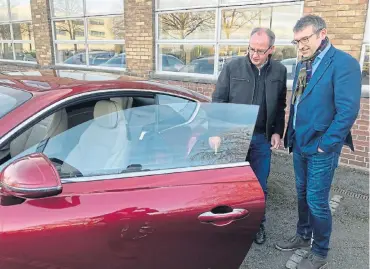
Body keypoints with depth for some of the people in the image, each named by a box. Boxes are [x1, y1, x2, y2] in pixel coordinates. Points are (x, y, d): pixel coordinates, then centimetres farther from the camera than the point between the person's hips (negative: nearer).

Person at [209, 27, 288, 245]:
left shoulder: (280, 71, 0)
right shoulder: (232, 67, -7)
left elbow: (280, 106, 9)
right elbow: (218, 100, -6)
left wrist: (277, 132, 2)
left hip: (262, 138, 2)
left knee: (260, 184, 12)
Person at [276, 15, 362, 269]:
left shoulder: (344, 63, -14)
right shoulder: (302, 65, 10)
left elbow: (348, 110, -19)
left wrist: (325, 144, -17)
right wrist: (291, 135, 11)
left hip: (321, 148, -7)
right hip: (300, 144, 7)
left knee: (317, 201, 2)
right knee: (302, 195, 19)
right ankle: (303, 236, 40)